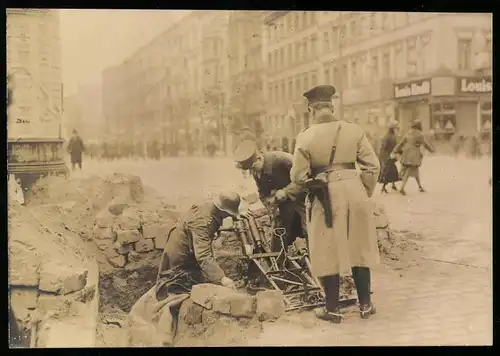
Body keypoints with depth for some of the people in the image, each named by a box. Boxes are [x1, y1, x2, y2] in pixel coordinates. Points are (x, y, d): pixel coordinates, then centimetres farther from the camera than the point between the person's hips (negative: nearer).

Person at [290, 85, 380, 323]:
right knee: (359, 249, 15)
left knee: (329, 253, 8)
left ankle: (332, 309, 17)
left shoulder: (306, 137, -7)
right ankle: (365, 305, 24)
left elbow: (298, 177, -6)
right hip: (354, 191, 3)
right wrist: (366, 193, 13)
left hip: (326, 197, -2)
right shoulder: (354, 130, -1)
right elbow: (372, 166, 0)